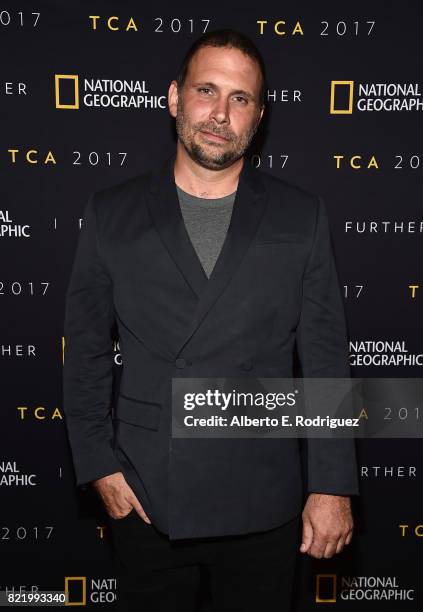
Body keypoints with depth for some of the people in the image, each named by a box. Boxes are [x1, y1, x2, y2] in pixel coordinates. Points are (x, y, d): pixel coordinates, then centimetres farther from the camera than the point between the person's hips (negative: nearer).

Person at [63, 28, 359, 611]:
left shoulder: (301, 216, -2)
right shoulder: (111, 213, 0)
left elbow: (326, 360, -2)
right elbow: (86, 351, 3)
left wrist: (333, 485, -4)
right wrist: (99, 465, -1)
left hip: (263, 504, 0)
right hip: (144, 498, 1)